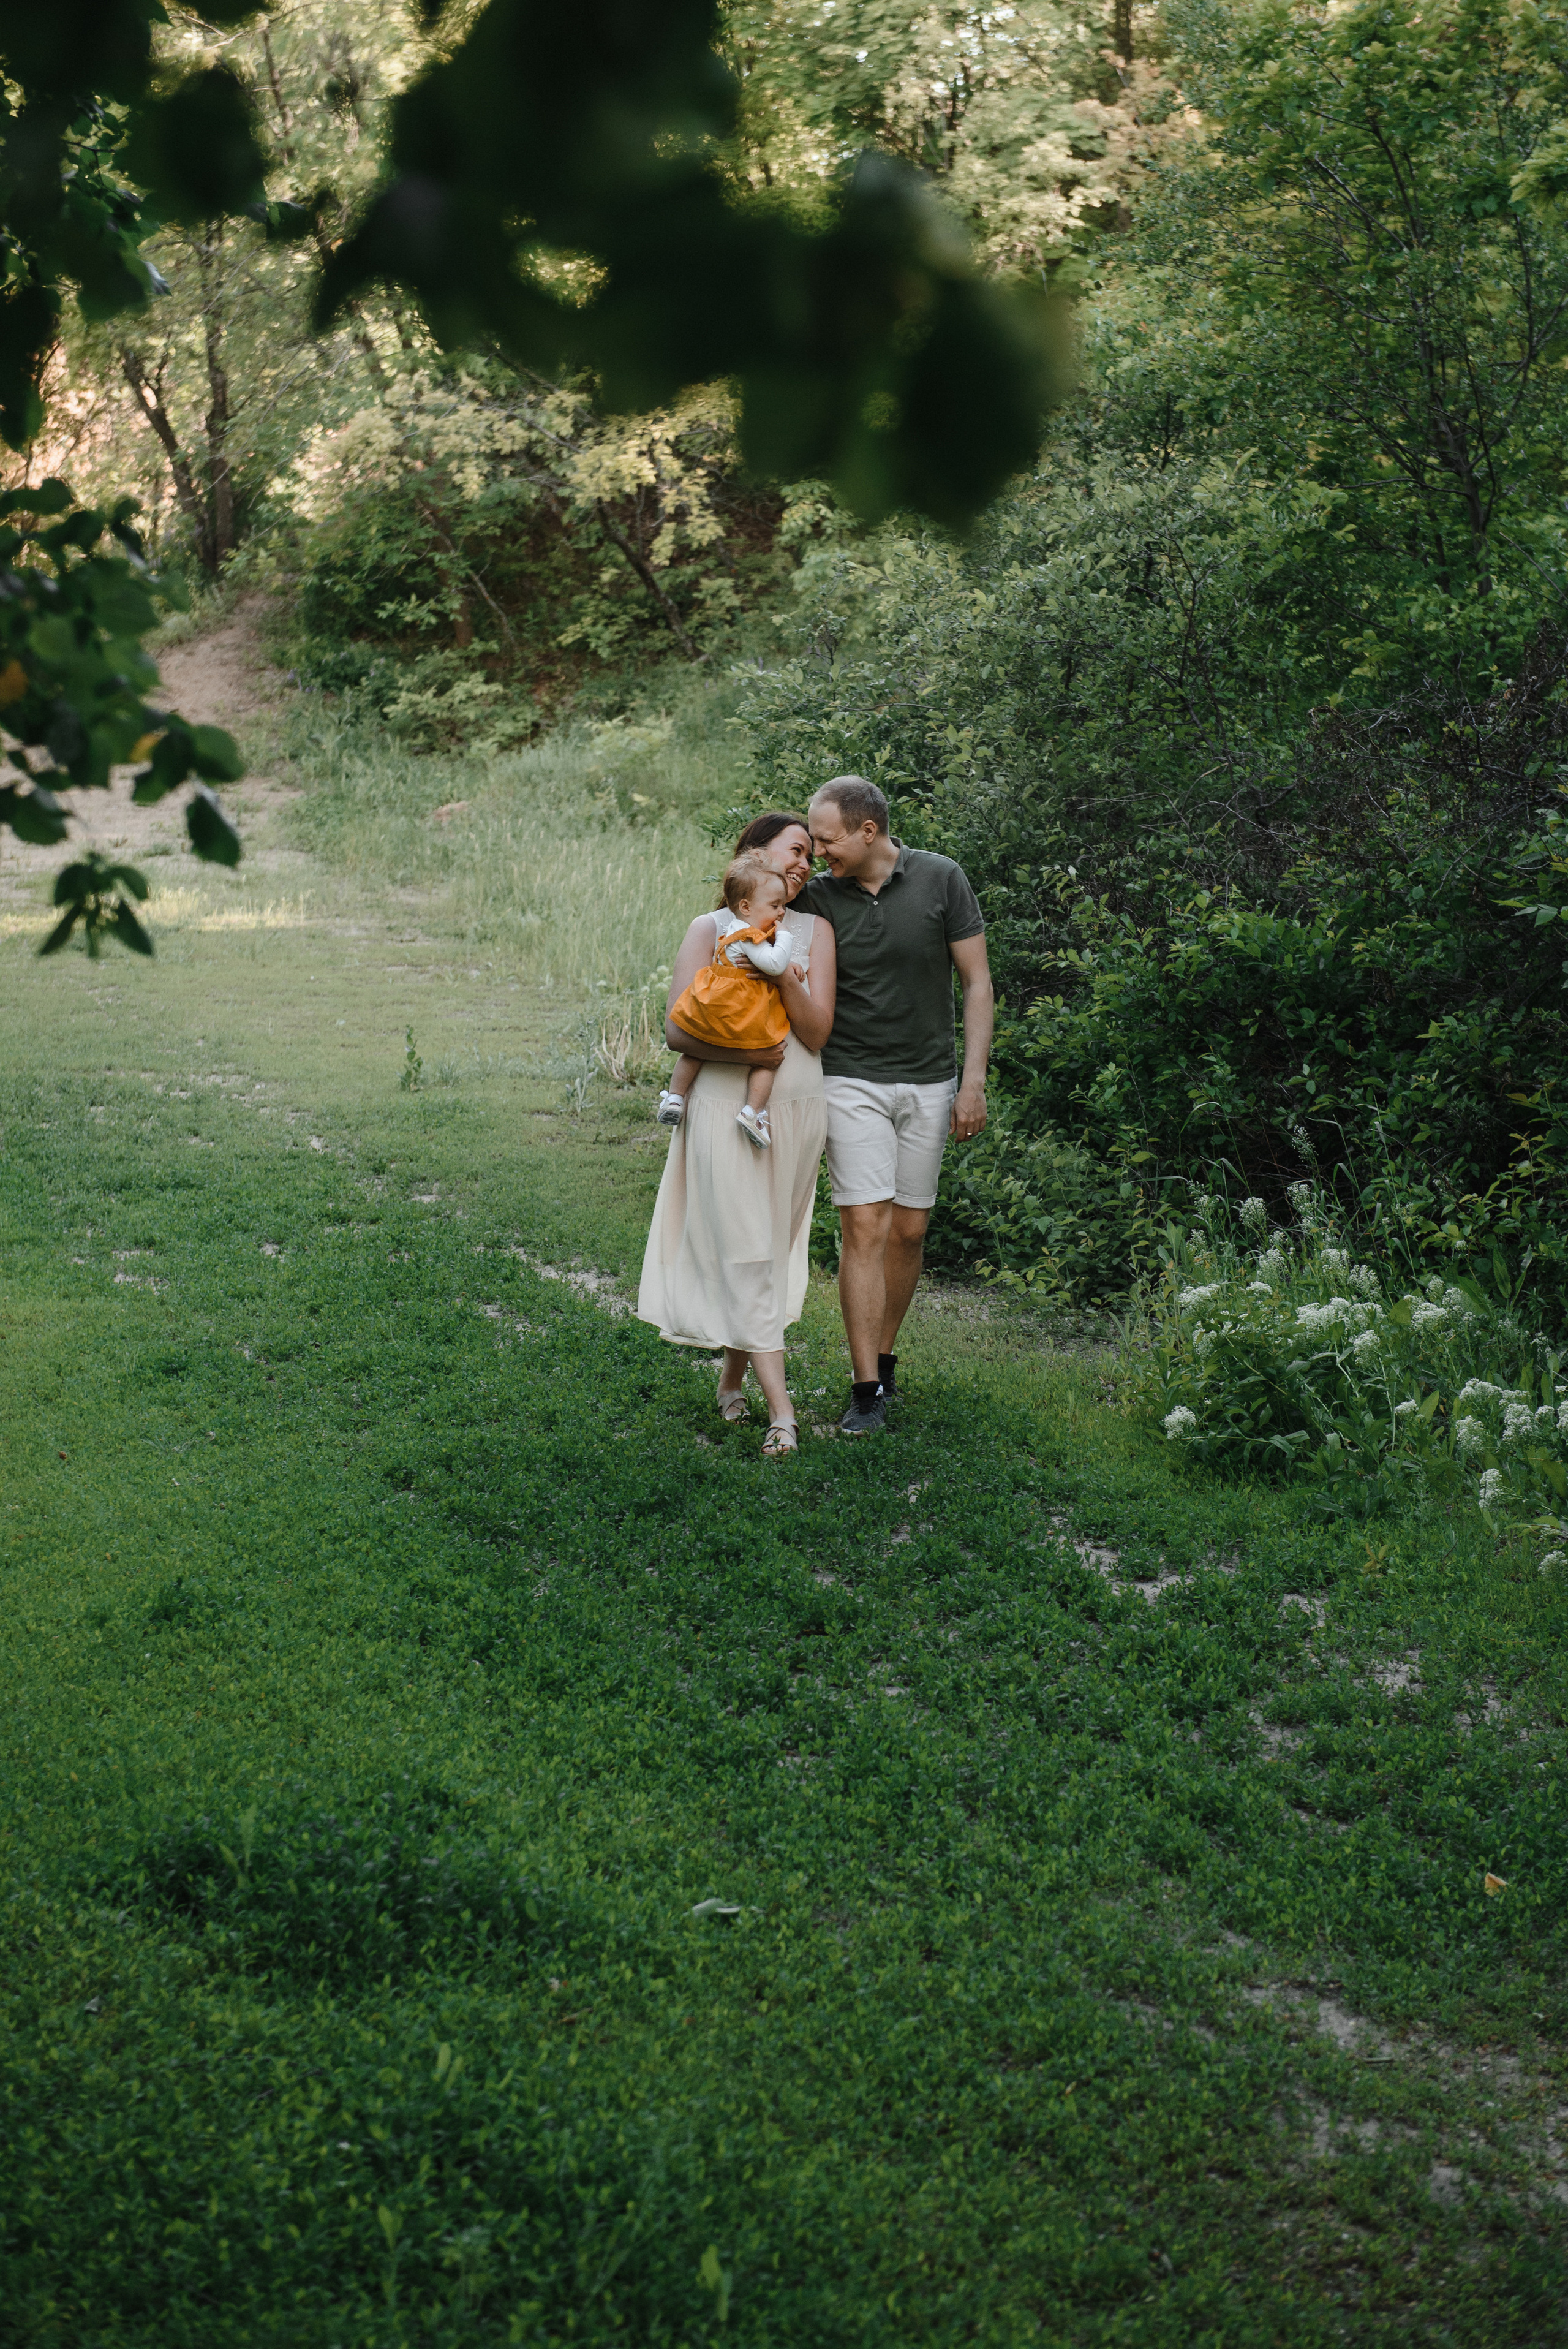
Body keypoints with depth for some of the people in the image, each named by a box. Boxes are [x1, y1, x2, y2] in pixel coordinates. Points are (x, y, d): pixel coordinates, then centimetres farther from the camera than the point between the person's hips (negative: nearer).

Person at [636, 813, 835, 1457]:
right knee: (744, 1253, -9)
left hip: (795, 1107, 4)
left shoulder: (813, 932, 9)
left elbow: (817, 1033, 0)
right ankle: (781, 1411, -11)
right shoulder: (710, 929, 2)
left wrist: (786, 977, -17)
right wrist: (749, 1054, -18)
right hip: (726, 1107, -3)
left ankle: (733, 1376, 25)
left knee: (773, 1247, 8)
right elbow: (678, 1030, -6)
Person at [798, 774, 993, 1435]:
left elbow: (977, 985, -1)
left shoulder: (941, 880, -5)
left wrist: (974, 1082, -6)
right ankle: (867, 1390, -8)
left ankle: (883, 1359, 25)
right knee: (865, 1227, -10)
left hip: (928, 1082, 1)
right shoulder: (818, 897, -3)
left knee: (910, 1229, 7)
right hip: (852, 1081, -1)